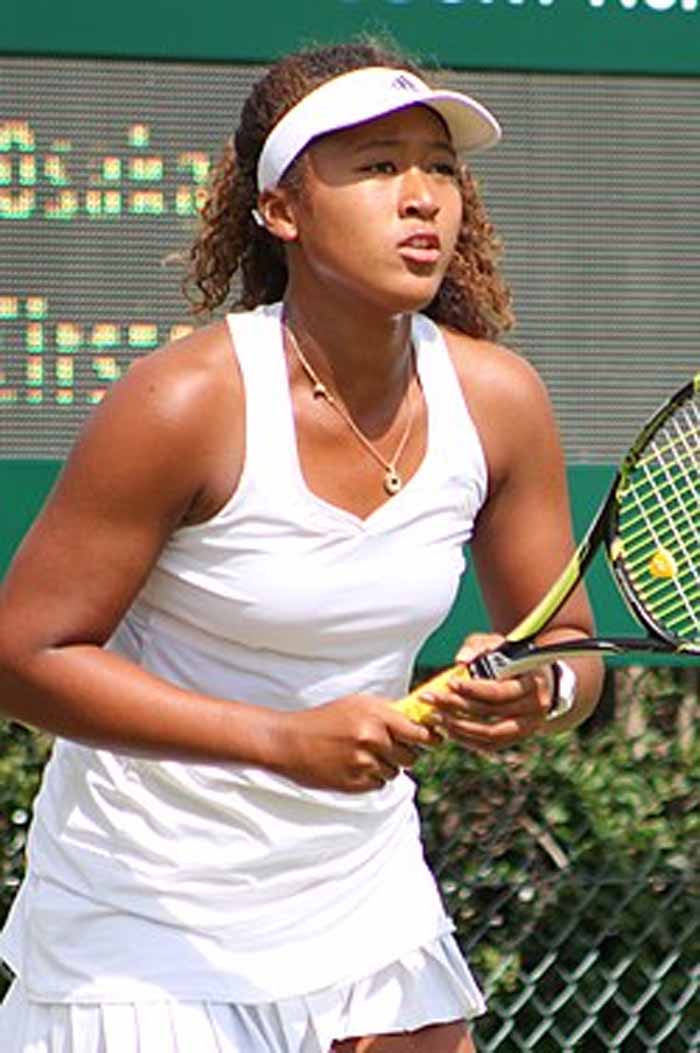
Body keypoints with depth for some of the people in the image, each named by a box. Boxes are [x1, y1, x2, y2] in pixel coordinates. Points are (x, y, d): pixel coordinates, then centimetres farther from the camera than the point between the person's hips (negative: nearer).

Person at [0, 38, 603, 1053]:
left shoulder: (497, 399, -7)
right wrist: (286, 739, -26)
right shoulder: (186, 401, -21)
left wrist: (538, 694, -21)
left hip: (370, 906, 4)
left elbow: (567, 650, 4)